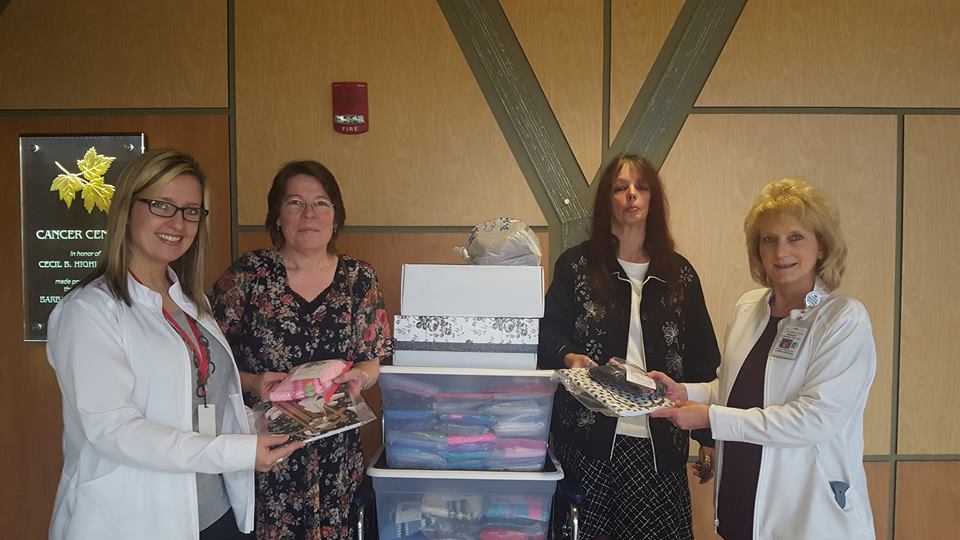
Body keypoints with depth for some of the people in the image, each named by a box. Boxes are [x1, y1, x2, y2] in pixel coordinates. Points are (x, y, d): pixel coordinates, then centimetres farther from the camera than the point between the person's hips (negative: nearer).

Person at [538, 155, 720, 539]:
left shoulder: (678, 273, 11)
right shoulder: (575, 265, 6)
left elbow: (702, 358, 12)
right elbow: (549, 332, 4)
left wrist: (706, 437, 7)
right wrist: (568, 357, -19)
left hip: (658, 443, 2)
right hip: (588, 437, -1)